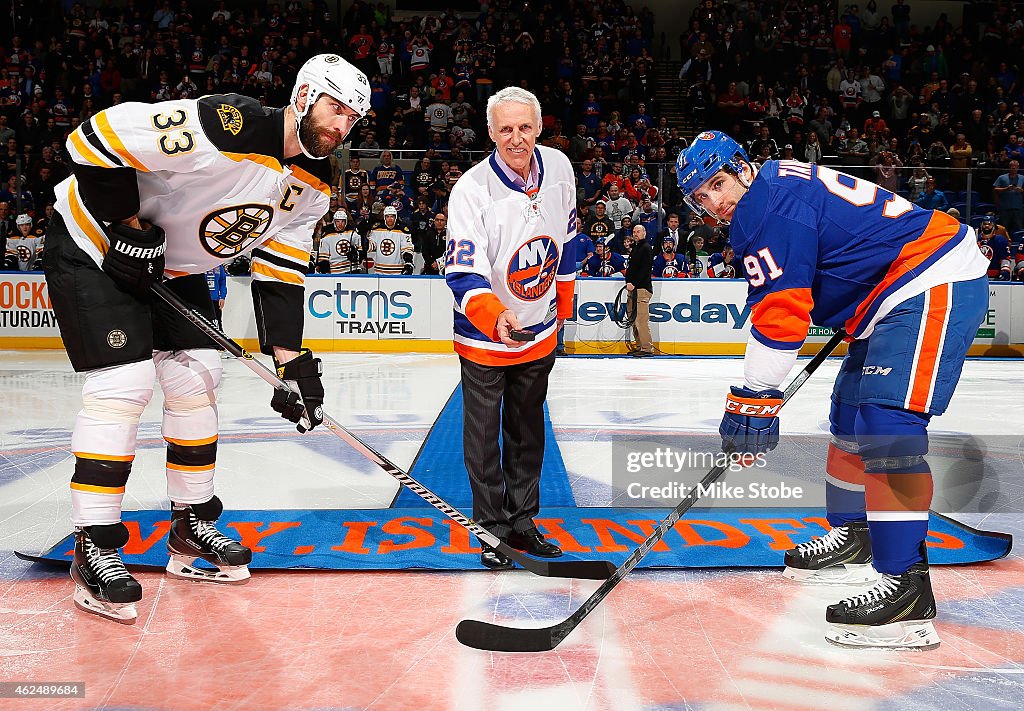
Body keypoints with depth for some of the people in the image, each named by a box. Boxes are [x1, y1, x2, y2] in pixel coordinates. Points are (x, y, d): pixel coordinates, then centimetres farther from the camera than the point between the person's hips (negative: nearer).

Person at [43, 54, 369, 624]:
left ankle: (192, 529, 19)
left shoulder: (314, 183, -5)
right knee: (125, 385, -16)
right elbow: (96, 140, -28)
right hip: (93, 245, -8)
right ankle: (94, 552, -5)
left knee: (197, 379, 4)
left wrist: (292, 359, -9)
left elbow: (280, 271, -1)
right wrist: (128, 227, -22)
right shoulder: (225, 125, -31)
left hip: (173, 265, 8)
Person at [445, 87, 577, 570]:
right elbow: (464, 274, -28)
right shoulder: (472, 189, -22)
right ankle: (492, 528, 22)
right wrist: (495, 317, -46)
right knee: (484, 436, 4)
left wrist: (563, 303, 14)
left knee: (528, 430, 17)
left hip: (540, 331, 5)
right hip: (485, 336, -5)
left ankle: (522, 521, 32)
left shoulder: (558, 168, -6)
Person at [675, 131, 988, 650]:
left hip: (933, 283, -12)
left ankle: (906, 588, -22)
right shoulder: (781, 187, 15)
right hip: (904, 291, 12)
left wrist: (754, 397, -21)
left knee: (886, 426, -22)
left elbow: (780, 311, -23)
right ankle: (853, 540, 32)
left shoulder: (773, 205, -16)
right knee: (849, 415, 18)